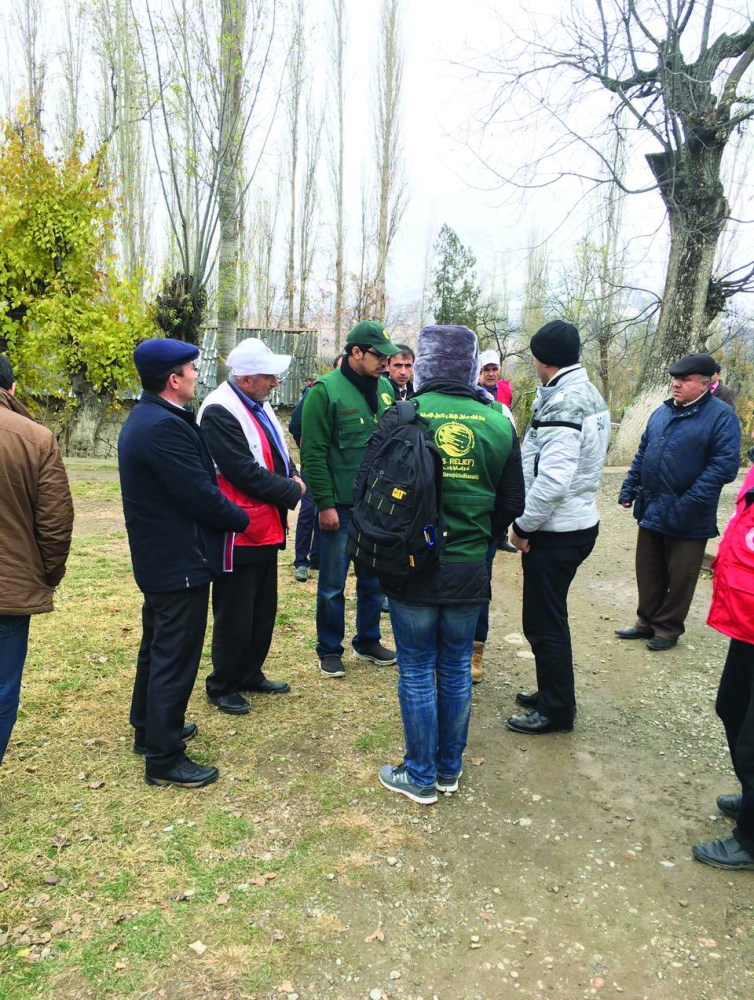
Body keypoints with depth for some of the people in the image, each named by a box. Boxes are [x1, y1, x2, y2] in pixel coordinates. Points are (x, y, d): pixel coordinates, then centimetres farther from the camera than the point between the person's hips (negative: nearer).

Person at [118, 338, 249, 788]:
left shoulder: (144, 419, 10)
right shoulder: (166, 428, -24)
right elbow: (201, 497, -24)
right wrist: (241, 519, -7)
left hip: (157, 559, 11)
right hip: (180, 562, -11)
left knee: (157, 646, 23)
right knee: (176, 658, 0)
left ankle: (150, 729, 40)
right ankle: (165, 759, 13)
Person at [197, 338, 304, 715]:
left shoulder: (258, 404, 9)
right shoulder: (219, 412, -20)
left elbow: (277, 454, 18)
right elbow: (246, 473, -24)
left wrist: (292, 476, -2)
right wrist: (292, 491, -13)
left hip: (266, 529, 9)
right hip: (238, 532, -9)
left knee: (264, 609, 19)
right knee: (234, 616, 5)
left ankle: (250, 674, 36)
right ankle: (222, 687, 23)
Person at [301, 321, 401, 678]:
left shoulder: (385, 388, 7)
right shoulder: (325, 390, -11)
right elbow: (313, 453, -13)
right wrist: (324, 503, -15)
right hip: (340, 506, -5)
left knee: (374, 578, 16)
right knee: (333, 584, 7)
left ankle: (368, 641, 34)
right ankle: (329, 650, 23)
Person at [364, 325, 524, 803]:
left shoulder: (400, 418, -12)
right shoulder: (499, 424, -2)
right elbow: (512, 504, 5)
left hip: (412, 568, -3)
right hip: (470, 572, 3)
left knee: (417, 673, 10)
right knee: (457, 670, 17)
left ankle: (420, 776, 22)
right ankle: (450, 769, 32)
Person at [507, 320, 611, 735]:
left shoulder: (562, 405, -21)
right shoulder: (589, 395, 11)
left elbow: (552, 480, -26)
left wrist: (523, 524, -16)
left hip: (554, 531, -10)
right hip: (579, 522, 10)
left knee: (544, 623, 2)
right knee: (550, 616, 21)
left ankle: (556, 710, 16)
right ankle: (552, 693, 36)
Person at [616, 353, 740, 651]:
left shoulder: (721, 417, -12)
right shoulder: (662, 411, 9)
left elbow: (724, 466, -18)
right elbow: (642, 453, 17)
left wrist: (688, 504, -21)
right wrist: (629, 489, 10)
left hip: (688, 519, -6)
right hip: (650, 511, 6)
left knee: (680, 577, 9)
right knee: (648, 571, 16)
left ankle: (668, 629, 25)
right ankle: (647, 621, 32)